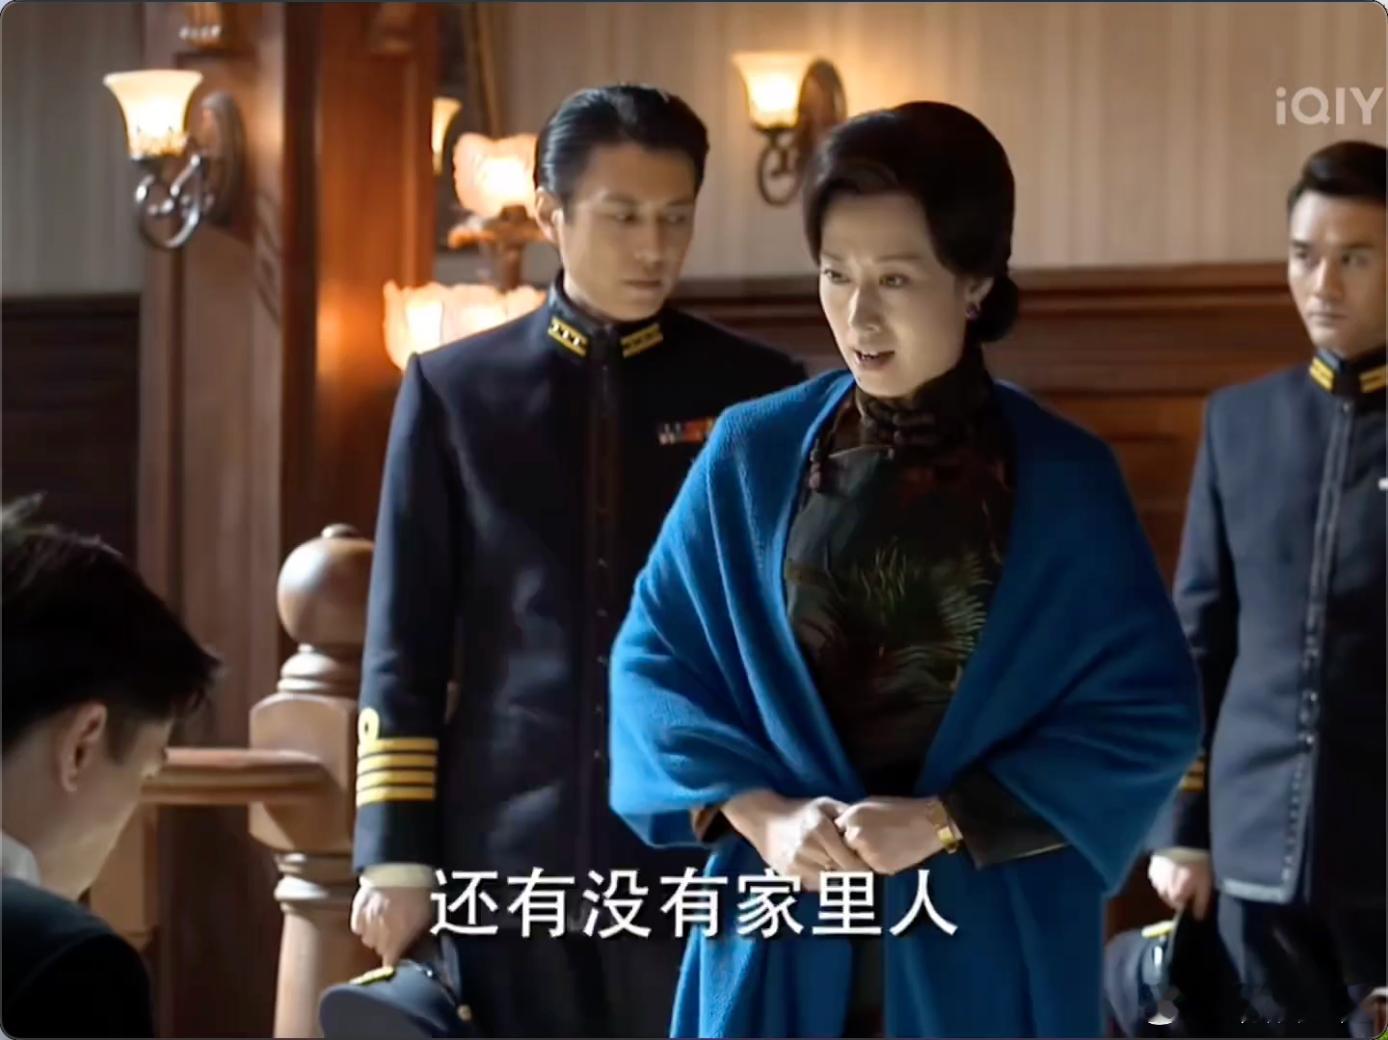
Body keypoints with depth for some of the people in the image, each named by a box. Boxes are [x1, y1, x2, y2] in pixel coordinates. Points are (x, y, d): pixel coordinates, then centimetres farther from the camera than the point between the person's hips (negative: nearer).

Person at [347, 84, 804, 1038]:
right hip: (506, 851, 1)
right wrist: (397, 853, 0)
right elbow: (405, 637, 6)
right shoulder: (454, 390, 7)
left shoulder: (759, 394, 5)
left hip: (708, 848, -1)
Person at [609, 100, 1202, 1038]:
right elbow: (653, 660, 5)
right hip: (785, 948, 1)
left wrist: (942, 823, -12)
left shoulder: (1066, 478, -1)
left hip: (988, 954, -1)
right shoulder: (753, 453, 3)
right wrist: (760, 814, -12)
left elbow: (1150, 714, -3)